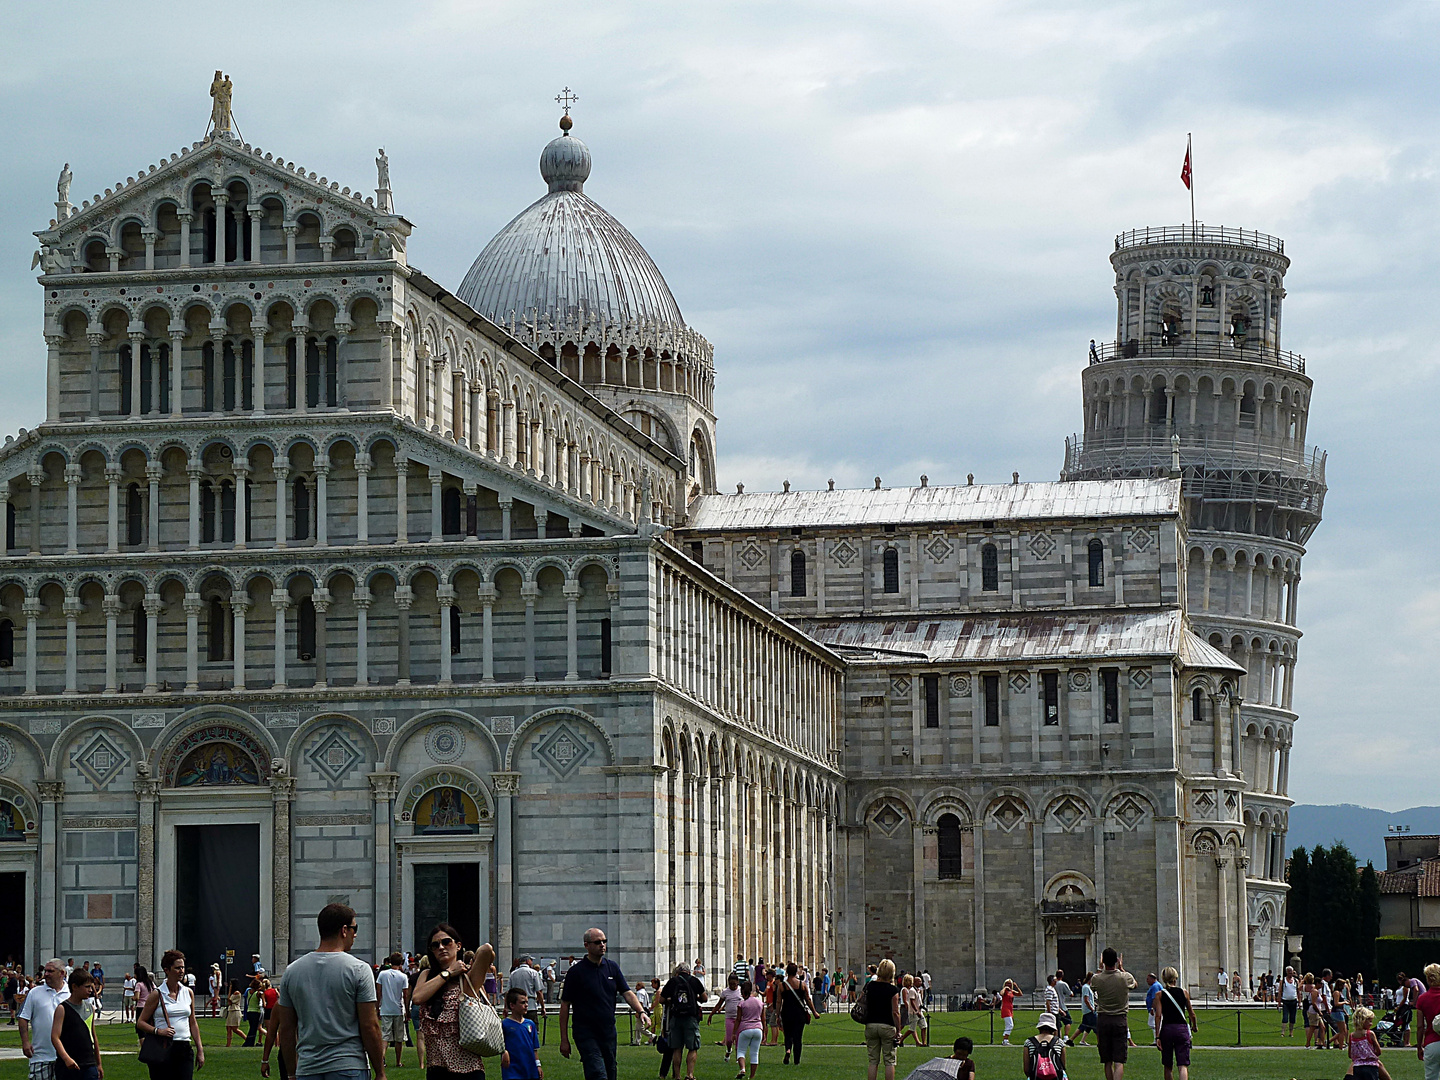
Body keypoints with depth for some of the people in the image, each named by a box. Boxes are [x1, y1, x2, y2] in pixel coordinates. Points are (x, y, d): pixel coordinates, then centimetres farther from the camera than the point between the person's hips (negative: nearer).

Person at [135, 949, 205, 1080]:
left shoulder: (188, 993, 12)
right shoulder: (157, 995, -1)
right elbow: (140, 1023, 0)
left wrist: (200, 1050, 15)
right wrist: (158, 1031, -17)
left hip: (184, 1049, 4)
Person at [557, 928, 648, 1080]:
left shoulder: (612, 967, 9)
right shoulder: (576, 971, -5)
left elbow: (627, 992, 8)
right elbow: (565, 1005, -3)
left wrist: (641, 1012, -12)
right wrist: (564, 1040, -6)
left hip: (609, 1032, 6)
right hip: (586, 1033, -5)